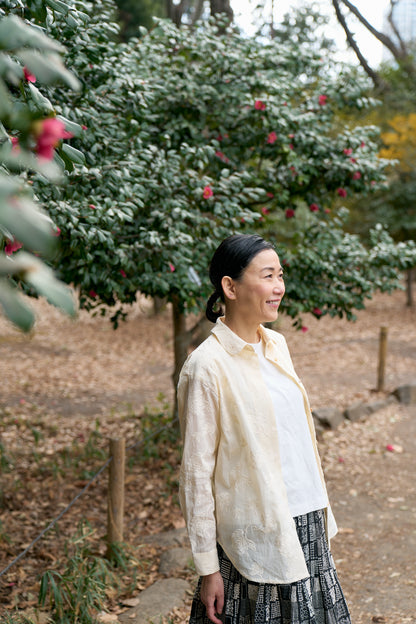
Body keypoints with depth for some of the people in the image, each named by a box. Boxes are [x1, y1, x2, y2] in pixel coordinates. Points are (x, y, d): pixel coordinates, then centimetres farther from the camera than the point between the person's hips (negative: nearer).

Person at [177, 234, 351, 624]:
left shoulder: (276, 345, 6)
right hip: (255, 542, -7)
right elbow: (196, 473, -14)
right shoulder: (207, 365, -16)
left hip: (307, 532, 7)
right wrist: (207, 568, -12)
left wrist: (320, 520, 15)